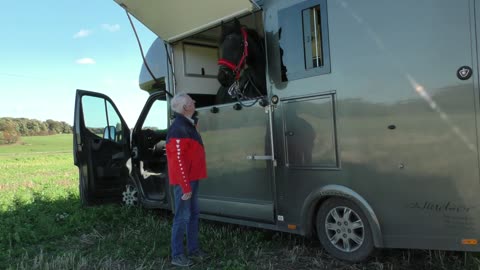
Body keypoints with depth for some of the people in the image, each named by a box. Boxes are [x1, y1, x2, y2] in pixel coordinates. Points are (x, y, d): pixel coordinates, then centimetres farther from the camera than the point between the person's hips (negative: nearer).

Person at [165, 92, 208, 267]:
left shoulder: (188, 126, 13)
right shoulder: (178, 129, -19)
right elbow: (178, 160, -22)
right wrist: (185, 186, -22)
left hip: (192, 178, 10)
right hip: (184, 180, -10)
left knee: (194, 214, 16)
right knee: (183, 217, -2)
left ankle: (193, 249, 27)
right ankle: (177, 256, 10)